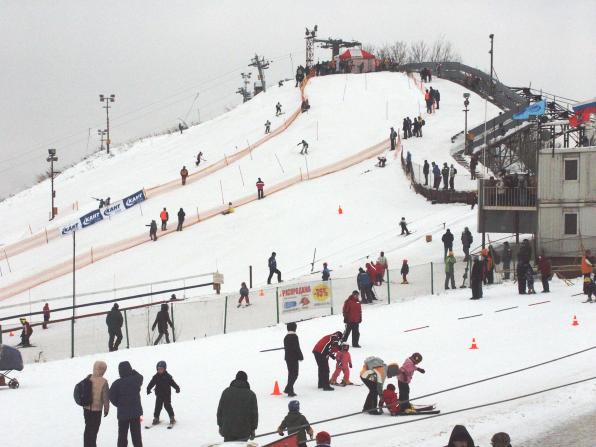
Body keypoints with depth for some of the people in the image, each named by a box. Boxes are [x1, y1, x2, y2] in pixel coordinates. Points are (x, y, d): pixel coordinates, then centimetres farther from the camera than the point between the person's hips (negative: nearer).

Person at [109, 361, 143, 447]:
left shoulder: (117, 383, -14)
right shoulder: (137, 379, -8)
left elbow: (112, 397, -10)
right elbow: (140, 377, 18)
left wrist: (119, 405, 6)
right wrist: (132, 372, 9)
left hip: (123, 413, -2)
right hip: (136, 412, 2)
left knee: (122, 435, 9)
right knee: (136, 435, 11)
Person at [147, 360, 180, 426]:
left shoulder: (168, 376, -5)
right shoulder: (156, 377, 2)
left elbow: (173, 383, -6)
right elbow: (151, 383, 0)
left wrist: (177, 388, -19)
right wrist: (148, 389, -16)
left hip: (167, 394, -3)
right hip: (159, 395, 3)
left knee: (168, 406, -2)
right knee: (158, 406, 3)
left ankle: (172, 418, 9)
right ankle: (156, 418, 12)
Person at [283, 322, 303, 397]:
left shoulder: (286, 337, 11)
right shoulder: (294, 336, -14)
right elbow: (297, 348, -17)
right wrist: (301, 357, -8)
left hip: (287, 358, 8)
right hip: (294, 358, -8)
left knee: (291, 374, 17)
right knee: (294, 374, -5)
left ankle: (290, 390, 19)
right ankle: (288, 389, -13)